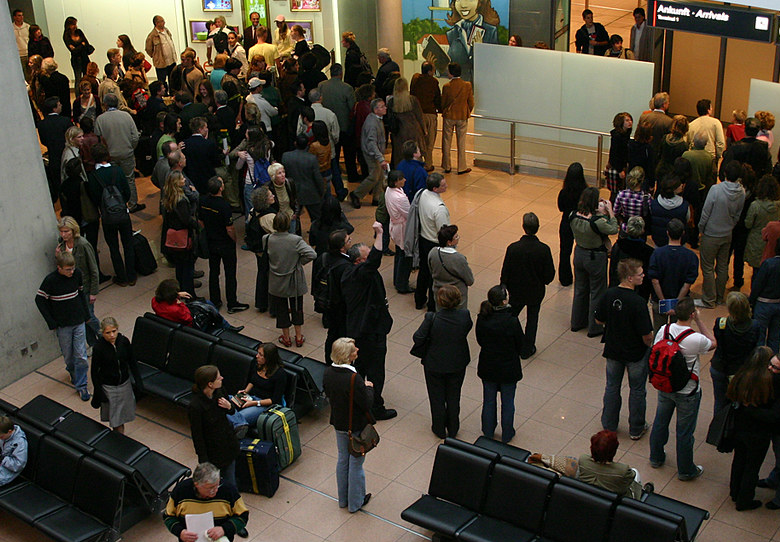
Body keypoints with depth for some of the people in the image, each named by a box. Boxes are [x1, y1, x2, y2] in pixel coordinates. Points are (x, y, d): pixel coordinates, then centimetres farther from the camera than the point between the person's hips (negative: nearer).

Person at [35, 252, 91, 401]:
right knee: (68, 355, 13)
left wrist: (86, 314, 11)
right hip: (62, 325, -2)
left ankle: (81, 385, 11)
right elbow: (40, 300, -7)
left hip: (79, 322, 2)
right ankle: (72, 372, 43)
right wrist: (52, 323, -7)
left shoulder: (77, 274, -6)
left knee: (81, 355, -1)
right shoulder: (51, 280, -17)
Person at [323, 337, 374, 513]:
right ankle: (355, 503, 27)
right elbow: (367, 404, -26)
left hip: (339, 423, 7)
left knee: (342, 460, 22)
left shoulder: (328, 373, -10)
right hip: (356, 426, -7)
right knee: (355, 464, 11)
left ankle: (343, 499, 37)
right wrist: (368, 387, -8)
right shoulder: (354, 379, -32)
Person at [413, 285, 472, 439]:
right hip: (458, 364, 2)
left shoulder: (432, 318, -28)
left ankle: (439, 429, 34)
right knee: (453, 397, 22)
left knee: (437, 397, 19)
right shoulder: (465, 315, -20)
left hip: (434, 365, -2)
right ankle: (452, 430, 36)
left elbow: (418, 339, -20)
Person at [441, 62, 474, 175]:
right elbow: (471, 103, 0)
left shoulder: (447, 86, -12)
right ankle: (462, 168, 12)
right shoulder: (467, 85, -8)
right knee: (461, 143, 8)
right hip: (462, 116, 1)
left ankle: (447, 167, 17)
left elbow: (442, 103, -3)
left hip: (448, 116, -1)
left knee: (447, 142, 11)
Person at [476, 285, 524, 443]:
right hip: (508, 368, -3)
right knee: (507, 402, 18)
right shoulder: (511, 321, -27)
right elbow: (520, 345, -13)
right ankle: (506, 435, 34)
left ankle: (488, 433, 37)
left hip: (487, 366, 3)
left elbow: (480, 340, -2)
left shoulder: (482, 318, -17)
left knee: (489, 401, 21)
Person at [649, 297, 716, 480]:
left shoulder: (663, 330, -15)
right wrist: (699, 321, -5)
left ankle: (656, 458, 44)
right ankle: (685, 470, 30)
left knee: (660, 422, 24)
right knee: (685, 431, 12)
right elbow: (713, 343, -5)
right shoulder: (696, 339, -28)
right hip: (687, 393, -5)